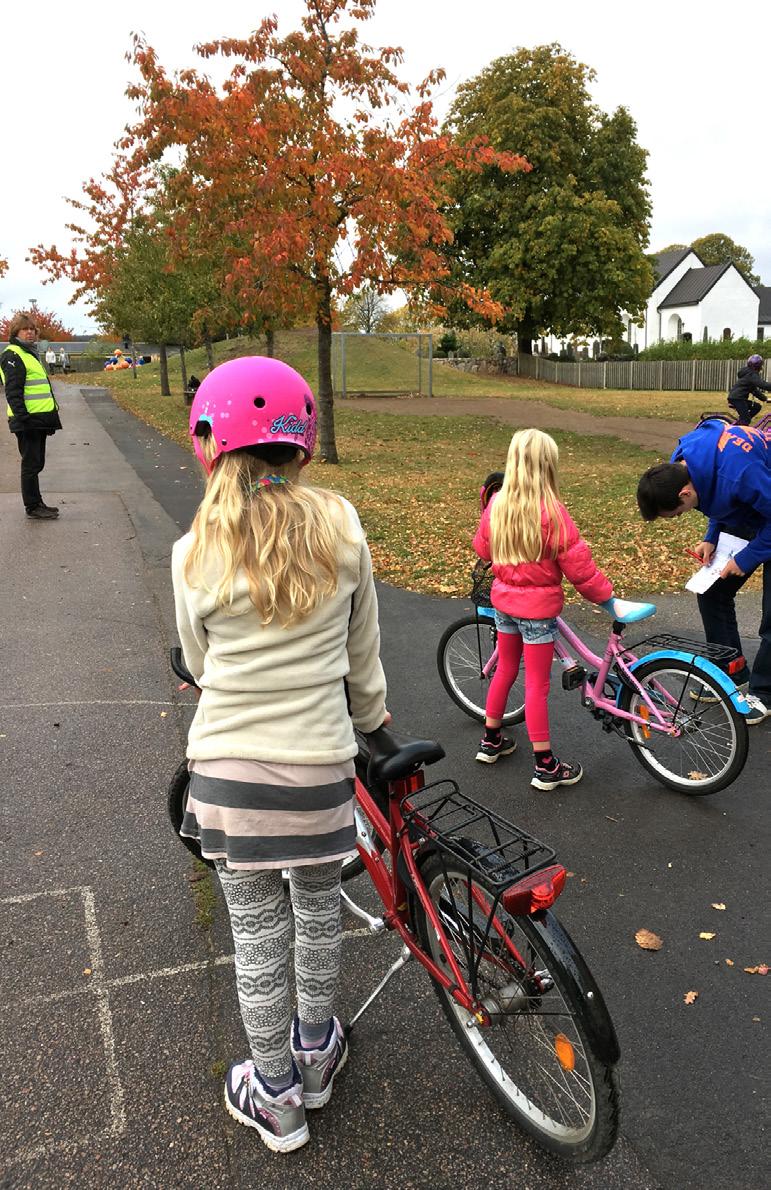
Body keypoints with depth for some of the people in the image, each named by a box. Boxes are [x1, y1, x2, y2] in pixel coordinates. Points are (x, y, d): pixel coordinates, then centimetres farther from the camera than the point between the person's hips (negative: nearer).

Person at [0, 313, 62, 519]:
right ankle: (32, 507, 3)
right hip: (28, 420, -9)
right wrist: (23, 418, -24)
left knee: (36, 463, 15)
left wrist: (50, 417, 23)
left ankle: (36, 503, 23)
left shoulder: (30, 353, 20)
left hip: (39, 420, 9)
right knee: (31, 464, -4)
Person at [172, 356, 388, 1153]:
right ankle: (315, 1054, 45)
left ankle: (275, 1098, 35)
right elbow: (363, 650, 4)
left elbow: (200, 664, 6)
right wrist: (369, 717, 22)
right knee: (318, 907, 23)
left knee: (256, 932, 15)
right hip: (319, 762, 1)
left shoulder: (195, 554, -7)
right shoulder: (341, 527, -6)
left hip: (227, 765, 0)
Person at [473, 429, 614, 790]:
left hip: (504, 600, 6)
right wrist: (606, 597, -5)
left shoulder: (497, 504, -5)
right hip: (539, 606, -6)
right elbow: (578, 565, -17)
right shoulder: (551, 510, -21)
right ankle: (545, 765, 13)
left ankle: (491, 740, 36)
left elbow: (482, 548, 10)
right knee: (537, 684, 2)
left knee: (506, 668, 23)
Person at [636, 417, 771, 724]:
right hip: (746, 518, 8)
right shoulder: (682, 461, -15)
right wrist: (711, 538, -5)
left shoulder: (739, 472, -41)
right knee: (712, 592, 7)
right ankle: (731, 674, 22)